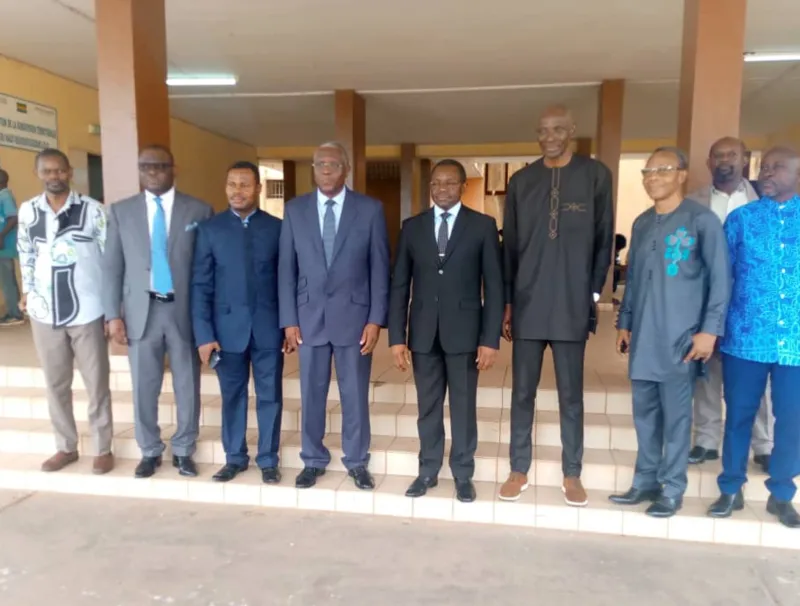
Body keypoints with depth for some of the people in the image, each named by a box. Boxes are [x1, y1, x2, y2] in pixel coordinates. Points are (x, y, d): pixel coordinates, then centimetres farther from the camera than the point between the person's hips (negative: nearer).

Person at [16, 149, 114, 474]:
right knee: (55, 383, 14)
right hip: (44, 313, 4)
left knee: (96, 383, 7)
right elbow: (26, 255, 16)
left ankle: (103, 448, 21)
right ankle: (66, 447, 30)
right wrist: (28, 292, 10)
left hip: (87, 311, -3)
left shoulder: (93, 210, -8)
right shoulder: (27, 211, 3)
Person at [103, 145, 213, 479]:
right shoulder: (121, 211, 7)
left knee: (187, 387, 8)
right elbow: (113, 267, 6)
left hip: (185, 310, -1)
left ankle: (183, 450, 26)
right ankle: (150, 451, 28)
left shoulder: (199, 210, 1)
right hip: (141, 311, 1)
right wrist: (113, 314, -1)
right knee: (144, 388, 9)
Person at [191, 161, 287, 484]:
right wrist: (204, 334, -7)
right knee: (232, 396, 12)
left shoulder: (277, 228, 2)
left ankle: (268, 460, 22)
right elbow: (201, 285, -1)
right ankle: (235, 457, 28)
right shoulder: (209, 229, 2)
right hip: (228, 326, 0)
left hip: (268, 327, 0)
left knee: (270, 396, 7)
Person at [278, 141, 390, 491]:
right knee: (311, 393, 11)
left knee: (355, 394, 8)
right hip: (309, 317, 2)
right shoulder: (294, 210, 4)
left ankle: (357, 462, 25)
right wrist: (289, 320, -2)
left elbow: (380, 268, -2)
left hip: (354, 316, -1)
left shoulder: (370, 209, -1)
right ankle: (313, 460, 28)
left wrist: (376, 319, -7)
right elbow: (286, 269, 4)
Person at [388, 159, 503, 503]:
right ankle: (428, 471, 27)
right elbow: (399, 286, 5)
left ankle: (463, 475, 24)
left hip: (464, 331, -2)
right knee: (428, 407, 12)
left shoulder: (483, 226, 0)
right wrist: (396, 337, -1)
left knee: (463, 407, 8)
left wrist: (490, 339, -8)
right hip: (423, 332, 2)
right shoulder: (412, 227, 6)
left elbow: (494, 286, -2)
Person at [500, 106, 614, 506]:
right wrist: (506, 302, 5)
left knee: (571, 394, 8)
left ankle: (572, 474, 21)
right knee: (522, 392, 8)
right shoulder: (521, 181, 7)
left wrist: (593, 293, -1)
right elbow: (509, 245, 8)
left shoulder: (595, 175, 1)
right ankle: (519, 469, 21)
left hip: (572, 306, -1)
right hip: (527, 305, 2)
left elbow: (604, 240, 3)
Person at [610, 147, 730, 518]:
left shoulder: (702, 220, -5)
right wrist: (624, 322, 14)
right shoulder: (641, 223, 13)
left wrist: (709, 329, -12)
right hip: (642, 335, 6)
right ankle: (645, 481, 24)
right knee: (644, 411, 11)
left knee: (675, 414, 3)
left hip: (679, 336, -5)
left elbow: (720, 279, -7)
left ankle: (672, 489, 16)